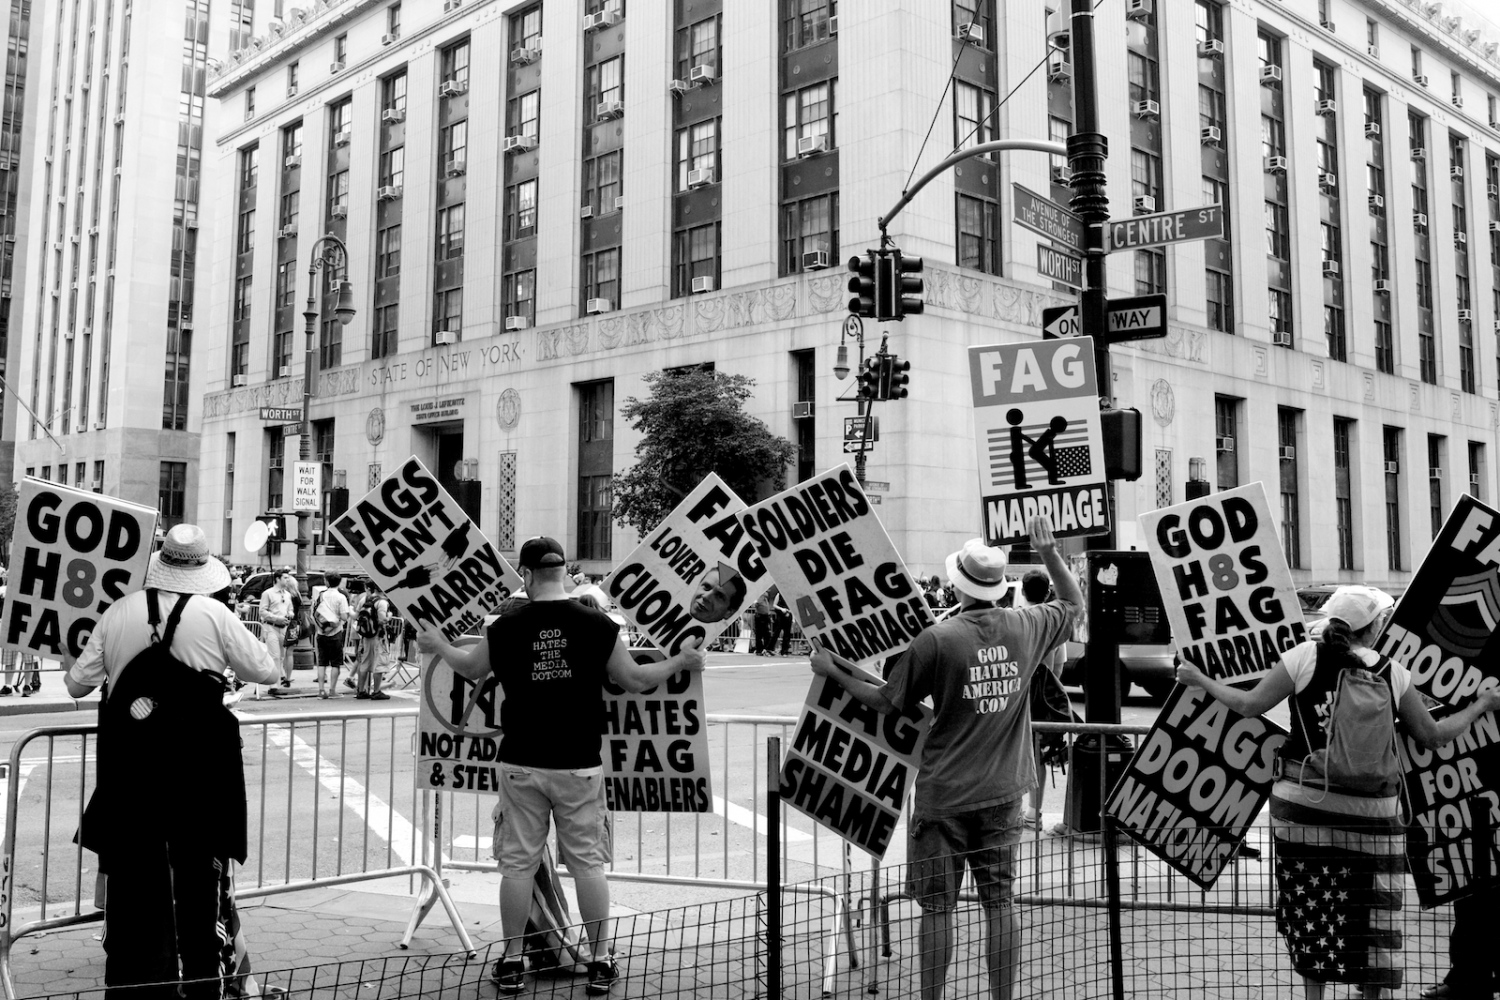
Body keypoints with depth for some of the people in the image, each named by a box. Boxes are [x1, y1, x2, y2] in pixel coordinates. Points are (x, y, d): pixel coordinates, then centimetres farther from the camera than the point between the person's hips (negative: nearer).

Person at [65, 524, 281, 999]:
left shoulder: (119, 612, 1)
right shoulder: (213, 614, -6)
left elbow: (79, 683, 9)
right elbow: (266, 671, 0)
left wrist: (70, 672, 31)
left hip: (130, 764, 2)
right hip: (199, 761, -2)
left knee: (135, 872, 11)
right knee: (200, 870, 10)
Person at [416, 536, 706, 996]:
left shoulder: (505, 628, -4)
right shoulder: (597, 625, -7)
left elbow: (472, 669, 15)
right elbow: (635, 679, 3)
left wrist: (438, 646, 36)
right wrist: (681, 661, 20)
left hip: (521, 765, 0)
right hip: (579, 765, 0)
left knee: (517, 864, 9)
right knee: (588, 862, 8)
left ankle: (512, 962, 18)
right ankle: (601, 961, 15)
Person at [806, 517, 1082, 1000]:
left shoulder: (938, 638, -16)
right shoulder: (1026, 626, -4)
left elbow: (886, 700, -7)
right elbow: (1074, 602, 17)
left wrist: (831, 671, 4)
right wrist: (1050, 553, 16)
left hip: (944, 794, -4)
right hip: (1003, 792, 4)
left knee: (937, 907, 6)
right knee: (999, 901, 10)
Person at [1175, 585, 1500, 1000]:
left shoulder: (1305, 656, -2)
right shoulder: (1394, 673, 3)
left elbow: (1249, 704, -3)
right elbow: (1433, 736, 11)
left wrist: (1200, 680, 12)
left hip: (1305, 802, -1)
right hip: (1372, 808, 1)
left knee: (1309, 902, 10)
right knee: (1371, 907, 10)